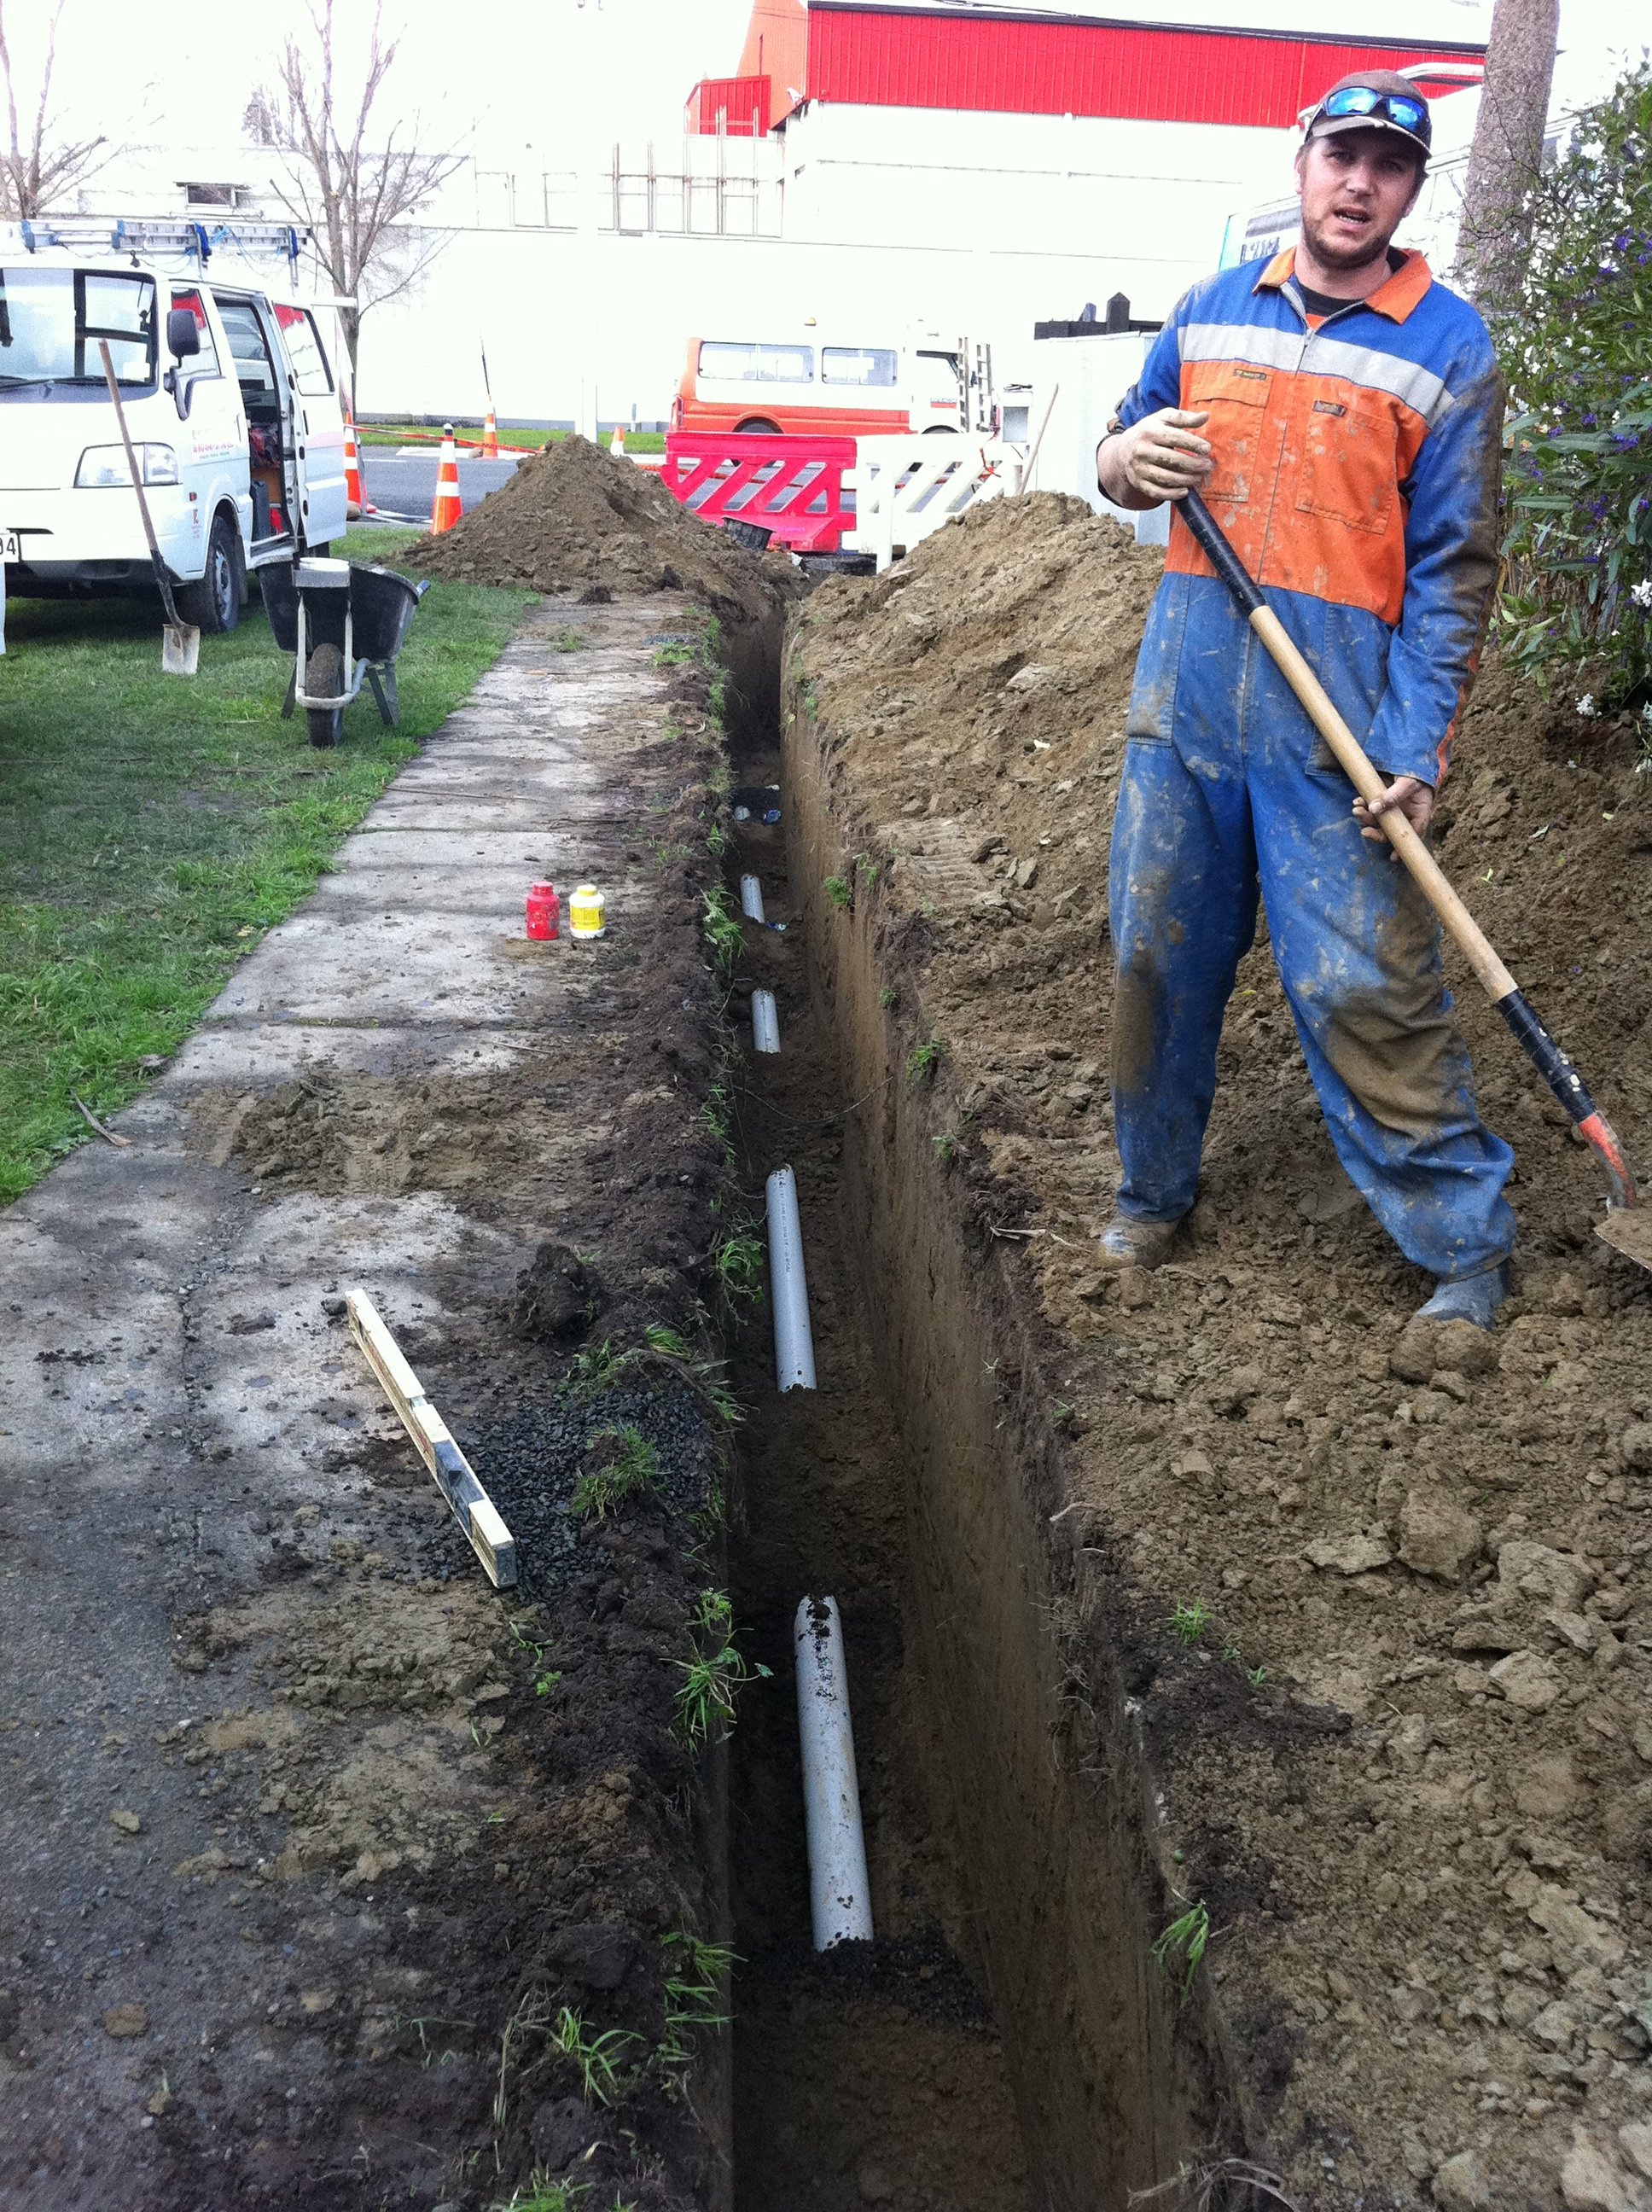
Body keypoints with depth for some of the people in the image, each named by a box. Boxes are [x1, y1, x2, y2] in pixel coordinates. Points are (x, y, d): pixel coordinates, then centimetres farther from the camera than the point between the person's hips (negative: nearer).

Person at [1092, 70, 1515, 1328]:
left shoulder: (1448, 346, 0)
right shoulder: (1213, 310, 12)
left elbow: (1453, 565, -3)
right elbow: (1123, 455, 22)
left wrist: (1420, 748, -13)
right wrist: (1130, 459, -5)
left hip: (1338, 711, -4)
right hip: (1187, 684, 4)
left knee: (1365, 987, -7)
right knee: (1159, 953, 9)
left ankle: (1466, 1244, 7)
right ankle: (1155, 1195, 28)